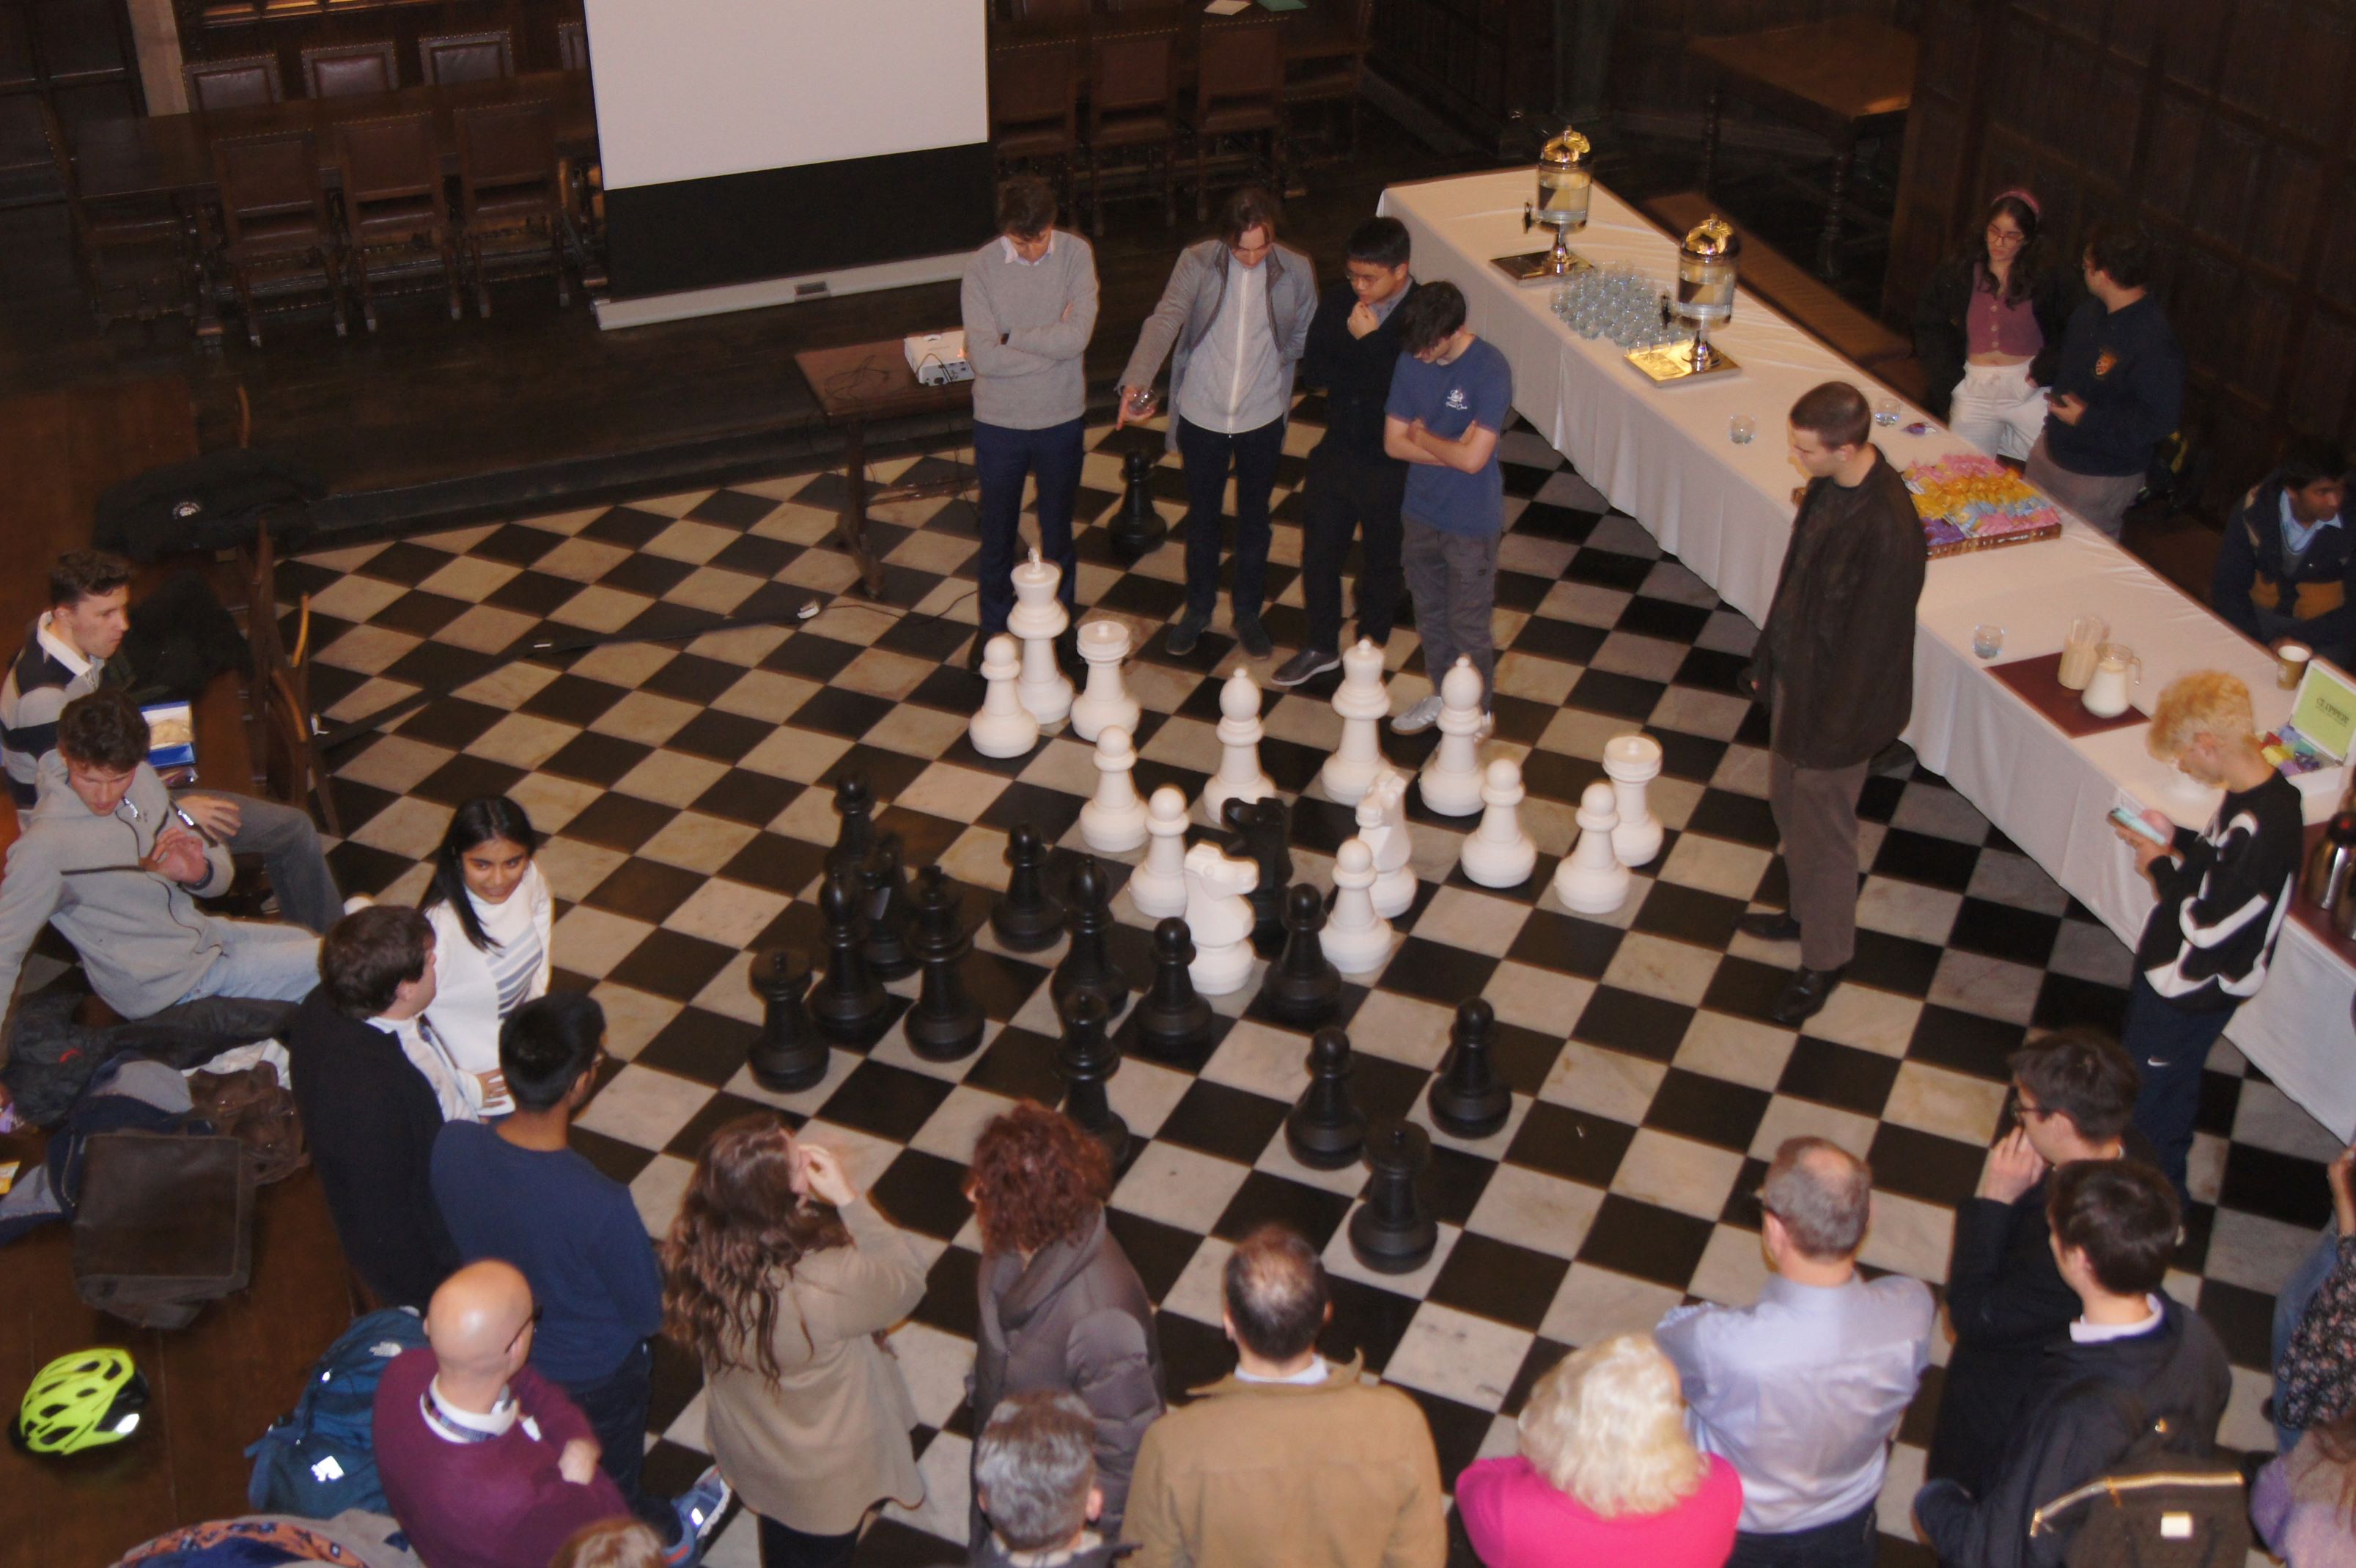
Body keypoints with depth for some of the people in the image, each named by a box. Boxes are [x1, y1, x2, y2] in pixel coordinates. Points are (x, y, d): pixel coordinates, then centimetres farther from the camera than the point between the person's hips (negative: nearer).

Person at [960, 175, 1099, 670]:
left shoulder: (1077, 254, -12)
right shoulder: (982, 265, -15)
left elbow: (1078, 336, -23)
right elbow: (982, 355, -22)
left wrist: (1010, 338, -17)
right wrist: (1051, 342, -20)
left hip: (1060, 419, 1)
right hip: (998, 422, 0)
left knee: (1058, 527, 18)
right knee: (997, 532, 15)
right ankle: (993, 625, 35)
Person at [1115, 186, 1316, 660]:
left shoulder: (1296, 270, -11)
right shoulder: (1196, 263, -16)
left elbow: (1306, 336, 5)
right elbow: (1164, 321, -28)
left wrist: (1270, 363, -9)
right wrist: (1137, 381, -43)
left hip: (1262, 419, 1)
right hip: (1201, 416, -1)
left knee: (1254, 518, 16)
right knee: (1201, 516, 17)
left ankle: (1247, 611, 36)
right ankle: (1199, 607, 37)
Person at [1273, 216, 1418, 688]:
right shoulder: (1339, 301, -7)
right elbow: (1312, 370, -7)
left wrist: (1369, 343, -29)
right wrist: (1371, 375, -20)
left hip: (1391, 467, -4)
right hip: (1336, 454, 4)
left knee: (1381, 565, 16)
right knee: (1319, 554, 17)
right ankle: (1321, 647, 39)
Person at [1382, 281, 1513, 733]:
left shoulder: (1490, 370, -23)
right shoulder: (1411, 362, -6)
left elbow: (1473, 458, -28)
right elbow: (1393, 442, -4)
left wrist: (1422, 436, -12)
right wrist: (1450, 451, -16)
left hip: (1471, 522, -6)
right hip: (1420, 512, 6)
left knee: (1468, 629, 9)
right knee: (1429, 616, 22)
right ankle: (1441, 694, 43)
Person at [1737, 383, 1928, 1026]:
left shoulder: (1887, 529, -33)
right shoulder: (1829, 484, -7)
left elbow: (1869, 641, -26)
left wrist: (1831, 731, -18)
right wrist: (1767, 659, 16)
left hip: (1837, 701, -8)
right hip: (1795, 672, 8)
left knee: (1822, 831, 10)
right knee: (1789, 804, 26)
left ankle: (1824, 961, 31)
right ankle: (1806, 912, 50)